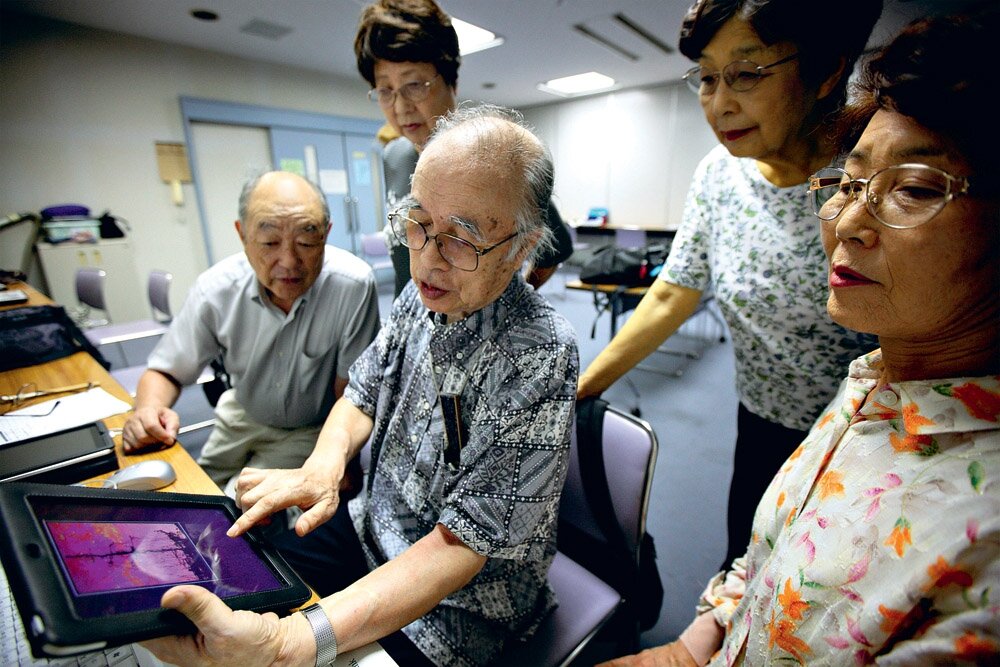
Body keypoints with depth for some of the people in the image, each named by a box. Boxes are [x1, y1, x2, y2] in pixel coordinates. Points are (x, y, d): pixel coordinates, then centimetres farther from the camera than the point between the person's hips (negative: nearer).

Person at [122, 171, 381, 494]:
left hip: (311, 430, -3)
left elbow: (349, 395, -20)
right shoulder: (217, 288, -19)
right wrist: (149, 410, -26)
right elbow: (165, 372, -5)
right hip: (241, 416, 4)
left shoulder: (353, 285, -31)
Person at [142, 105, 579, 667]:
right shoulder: (421, 297, -7)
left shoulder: (539, 358, -30)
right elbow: (363, 393, 4)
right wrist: (323, 466, -17)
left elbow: (463, 543, -28)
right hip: (374, 531, 6)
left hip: (462, 605, -5)